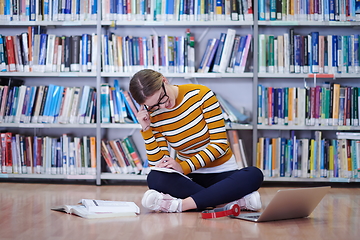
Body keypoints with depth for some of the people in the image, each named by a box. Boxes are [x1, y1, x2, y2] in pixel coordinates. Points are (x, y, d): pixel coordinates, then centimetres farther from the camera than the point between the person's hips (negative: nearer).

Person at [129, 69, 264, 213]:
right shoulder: (153, 116, -5)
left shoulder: (201, 94, -12)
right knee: (154, 178, -32)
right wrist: (146, 129, -17)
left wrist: (184, 167, -23)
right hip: (189, 177, 1)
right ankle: (239, 200, -31)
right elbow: (158, 164, -8)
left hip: (221, 173, -1)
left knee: (254, 175, -33)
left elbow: (220, 144, -14)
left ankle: (180, 205, -39)